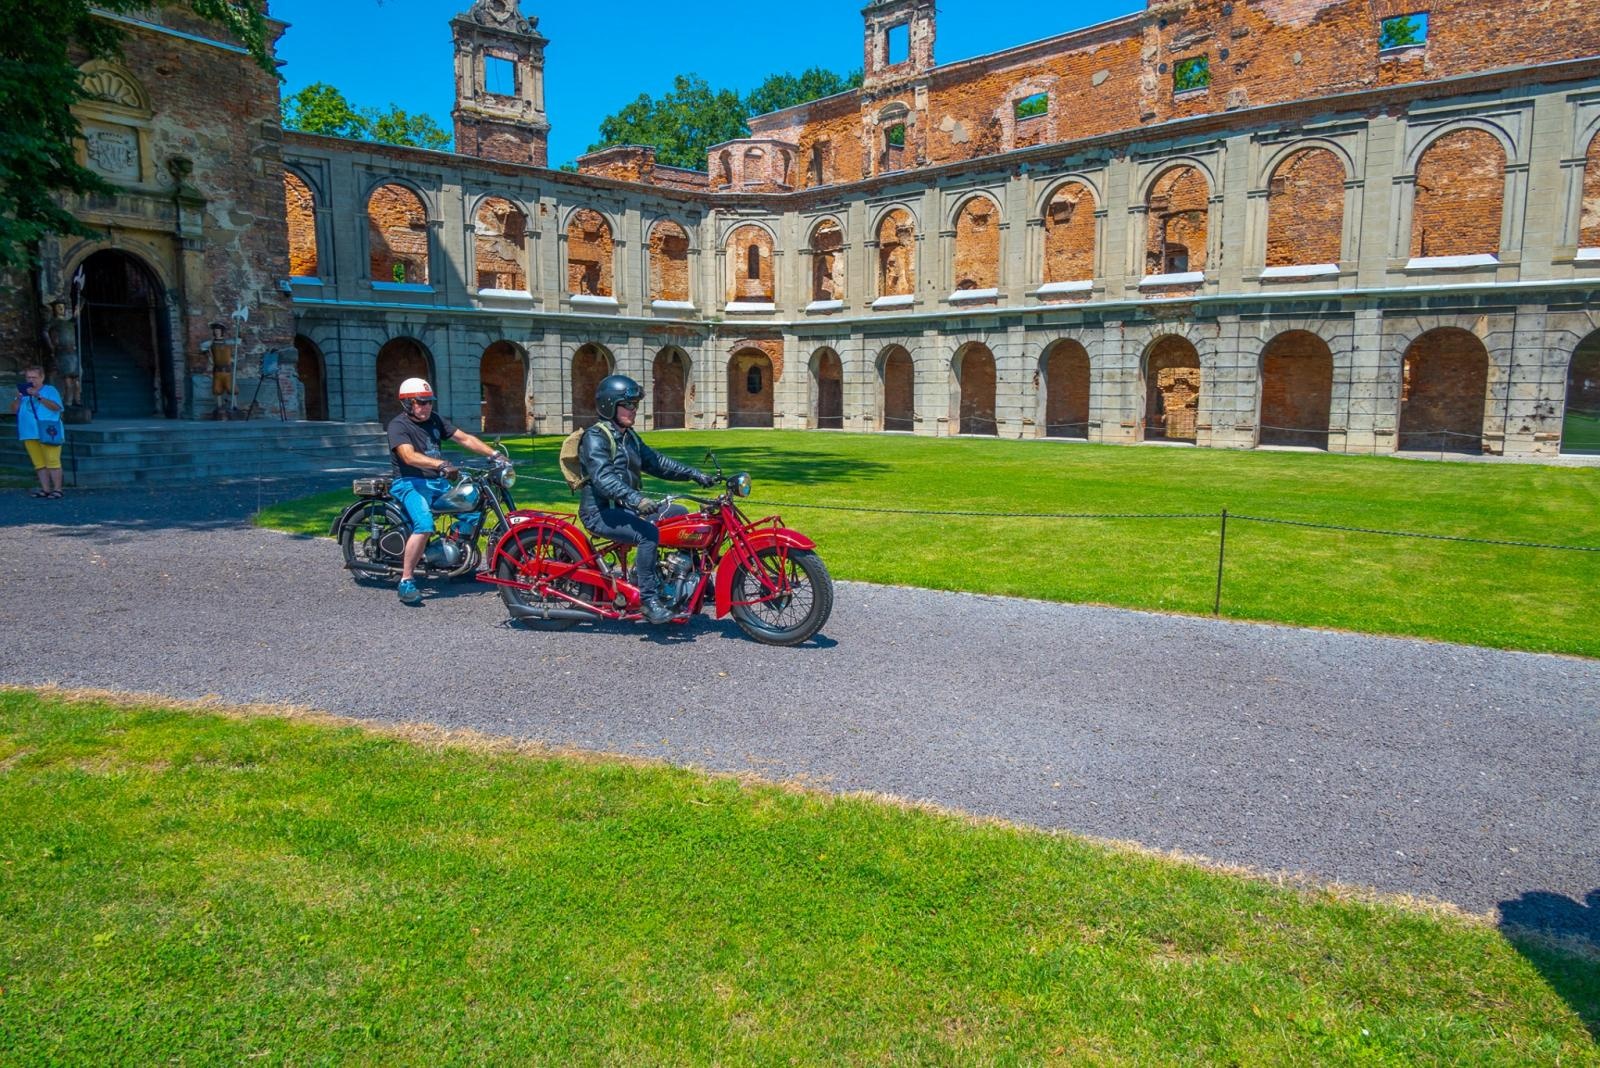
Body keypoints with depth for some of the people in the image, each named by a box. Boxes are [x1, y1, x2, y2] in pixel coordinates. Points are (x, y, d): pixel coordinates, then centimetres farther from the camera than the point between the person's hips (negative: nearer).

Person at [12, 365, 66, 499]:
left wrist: (38, 397, -17)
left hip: (48, 433, -5)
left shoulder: (50, 390, 5)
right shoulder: (23, 391, 20)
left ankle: (57, 489, -6)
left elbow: (56, 407, -11)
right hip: (30, 434, 5)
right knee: (39, 463, 4)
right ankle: (45, 489, 6)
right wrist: (18, 397, -4)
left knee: (52, 462, -8)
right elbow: (14, 410, 12)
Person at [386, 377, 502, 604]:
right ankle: (406, 582, -23)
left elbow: (465, 438, 9)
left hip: (438, 483, 7)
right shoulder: (398, 425, -8)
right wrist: (441, 464, -41)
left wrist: (494, 454, -4)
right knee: (425, 526, -31)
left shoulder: (435, 420, 14)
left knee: (474, 512, -6)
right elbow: (409, 456, -25)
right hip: (411, 483, -7)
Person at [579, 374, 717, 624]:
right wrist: (637, 499, -43)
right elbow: (603, 477, -29)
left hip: (624, 508, 9)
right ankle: (648, 599, -25)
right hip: (601, 512, -9)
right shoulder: (595, 437, -14)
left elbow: (655, 461, 15)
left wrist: (695, 474, 5)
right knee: (648, 533, -31)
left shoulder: (629, 437, 15)